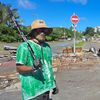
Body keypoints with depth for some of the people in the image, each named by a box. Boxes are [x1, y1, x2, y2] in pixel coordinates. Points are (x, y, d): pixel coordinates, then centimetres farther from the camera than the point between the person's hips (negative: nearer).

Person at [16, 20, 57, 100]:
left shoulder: (47, 46, 10)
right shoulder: (24, 47, -12)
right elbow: (19, 68, -13)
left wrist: (54, 82, 17)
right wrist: (33, 68, -30)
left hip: (46, 87, 7)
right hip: (33, 90, -7)